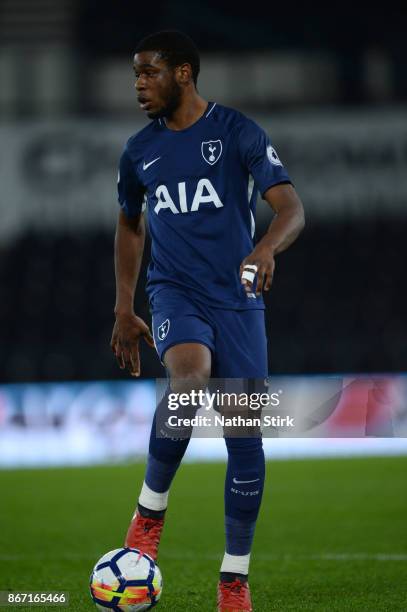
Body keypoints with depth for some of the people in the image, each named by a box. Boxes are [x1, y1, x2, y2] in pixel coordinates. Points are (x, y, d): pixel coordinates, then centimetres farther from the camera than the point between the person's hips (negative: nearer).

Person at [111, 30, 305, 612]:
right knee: (189, 380, -32)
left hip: (238, 300, -1)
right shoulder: (139, 151, 9)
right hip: (175, 295, 1)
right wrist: (123, 311, 19)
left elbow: (292, 208, -12)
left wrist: (265, 249, -34)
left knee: (246, 438, -2)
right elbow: (129, 226, 24)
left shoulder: (239, 133, -4)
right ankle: (151, 508, -14)